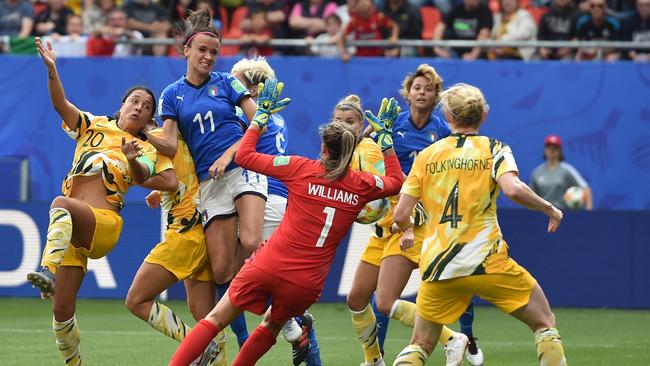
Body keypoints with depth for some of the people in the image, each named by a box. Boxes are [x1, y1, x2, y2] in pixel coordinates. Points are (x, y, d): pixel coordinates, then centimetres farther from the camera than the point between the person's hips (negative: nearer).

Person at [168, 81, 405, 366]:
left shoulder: (301, 168, -3)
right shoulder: (361, 186, 4)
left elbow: (244, 155, 4)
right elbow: (396, 181, 27)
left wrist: (261, 114, 14)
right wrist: (385, 135, 33)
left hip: (268, 267, -2)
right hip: (306, 284, 2)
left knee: (215, 320, 5)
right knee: (272, 326, 29)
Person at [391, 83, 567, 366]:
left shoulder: (427, 156, 9)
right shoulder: (494, 149, 1)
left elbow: (400, 215, 5)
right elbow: (513, 189, -18)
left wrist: (408, 231, 27)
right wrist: (549, 209, -2)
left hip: (436, 267, 3)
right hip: (486, 262, -3)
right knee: (545, 324, 12)